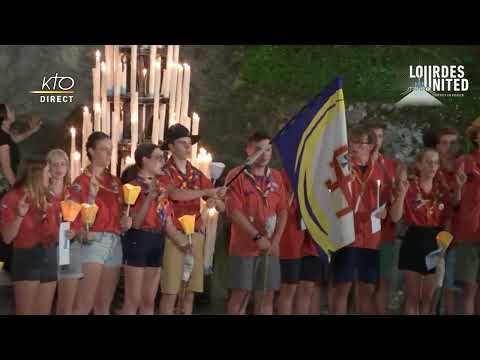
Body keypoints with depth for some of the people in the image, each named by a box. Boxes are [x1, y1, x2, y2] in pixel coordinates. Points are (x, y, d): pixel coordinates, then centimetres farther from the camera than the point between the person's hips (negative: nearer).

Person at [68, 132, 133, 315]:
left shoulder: (115, 181, 15)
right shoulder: (82, 181, -3)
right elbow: (76, 217, -10)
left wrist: (125, 220, 6)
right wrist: (91, 196, -24)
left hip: (115, 243, 7)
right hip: (94, 241, -7)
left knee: (104, 305, 9)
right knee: (84, 304, -14)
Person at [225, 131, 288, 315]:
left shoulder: (276, 177, 10)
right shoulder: (236, 176, -5)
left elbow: (282, 211, 9)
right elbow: (234, 211, -13)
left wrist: (276, 241, -4)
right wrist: (257, 237, -17)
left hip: (269, 248, 4)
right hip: (244, 247, -4)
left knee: (266, 296, 5)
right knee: (240, 295, -2)